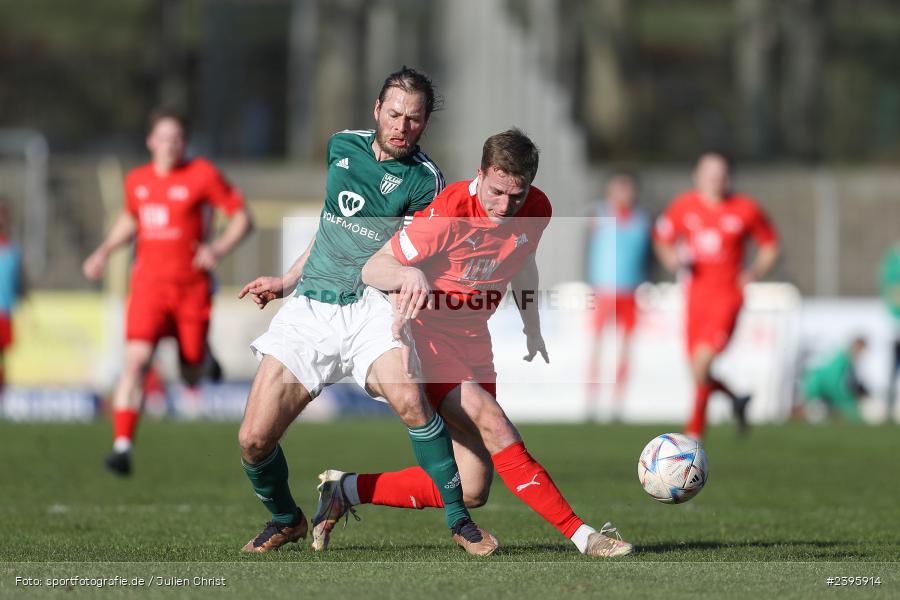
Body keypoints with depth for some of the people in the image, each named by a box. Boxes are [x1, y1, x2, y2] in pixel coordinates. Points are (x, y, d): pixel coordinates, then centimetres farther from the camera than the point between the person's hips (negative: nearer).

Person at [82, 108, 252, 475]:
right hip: (149, 283, 1)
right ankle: (122, 446, -21)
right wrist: (104, 252, 13)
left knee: (192, 375, 8)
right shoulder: (137, 181, 8)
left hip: (191, 285, -1)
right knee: (136, 359, -19)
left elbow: (242, 217, -2)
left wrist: (219, 249, -19)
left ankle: (203, 358, 48)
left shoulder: (202, 175, -5)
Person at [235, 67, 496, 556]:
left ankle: (458, 518, -20)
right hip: (309, 308, 4)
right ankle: (285, 520, 24)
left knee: (409, 398, -34)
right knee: (254, 439, -6)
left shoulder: (423, 179, -1)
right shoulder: (340, 147, 12)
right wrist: (284, 281, 28)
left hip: (371, 308, -4)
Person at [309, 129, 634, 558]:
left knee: (470, 491, 1)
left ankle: (347, 490, 15)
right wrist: (409, 274, -41)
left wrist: (532, 329, 22)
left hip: (473, 339, 7)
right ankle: (581, 536, -23)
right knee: (493, 425, -27)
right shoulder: (449, 214, -25)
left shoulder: (537, 211, -6)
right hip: (425, 333, -7)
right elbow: (371, 267, -20)